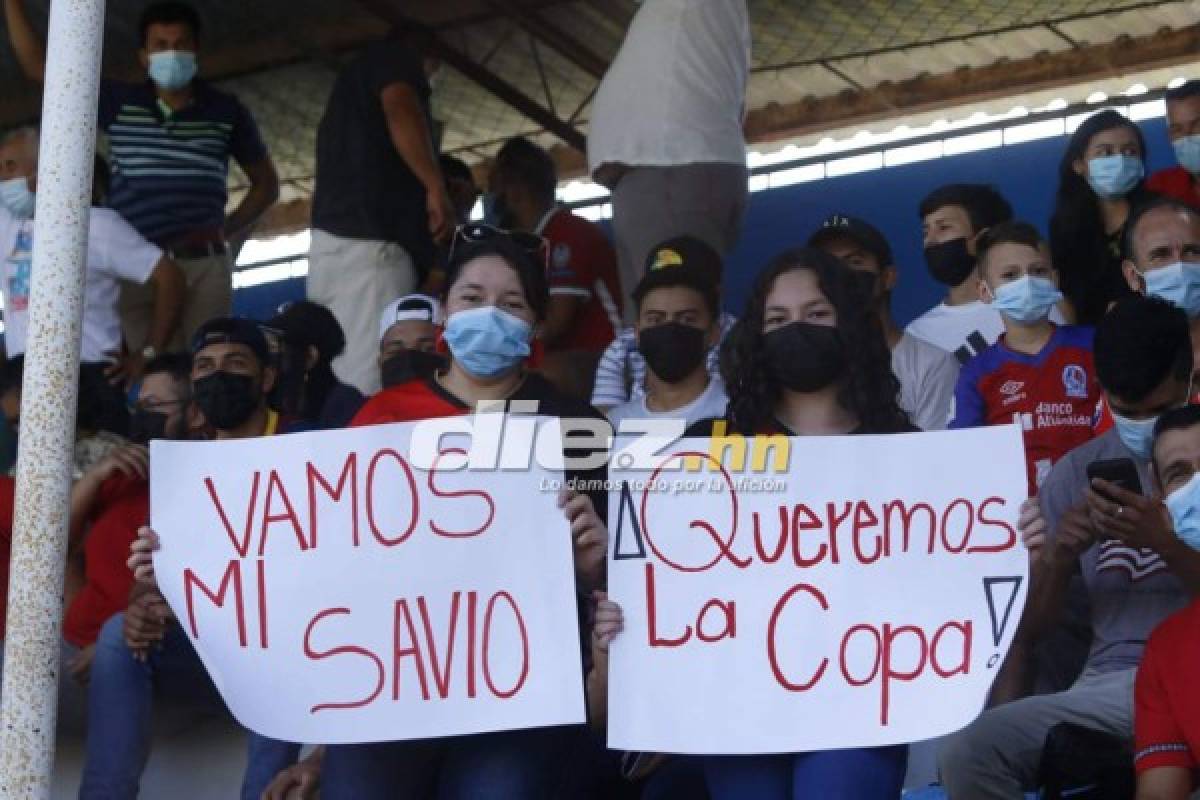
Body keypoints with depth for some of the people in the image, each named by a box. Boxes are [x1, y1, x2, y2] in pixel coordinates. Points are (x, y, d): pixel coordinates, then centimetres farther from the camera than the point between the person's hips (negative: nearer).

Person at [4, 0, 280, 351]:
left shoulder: (226, 111, 7)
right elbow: (38, 64, 9)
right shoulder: (119, 103, 8)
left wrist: (228, 230, 3)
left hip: (205, 265, 0)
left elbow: (266, 183, 17)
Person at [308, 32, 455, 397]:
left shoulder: (349, 84, 34)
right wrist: (436, 188, -15)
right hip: (369, 243, -9)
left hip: (331, 243, 9)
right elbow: (400, 110, -13)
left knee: (340, 387, 0)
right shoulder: (395, 55, 10)